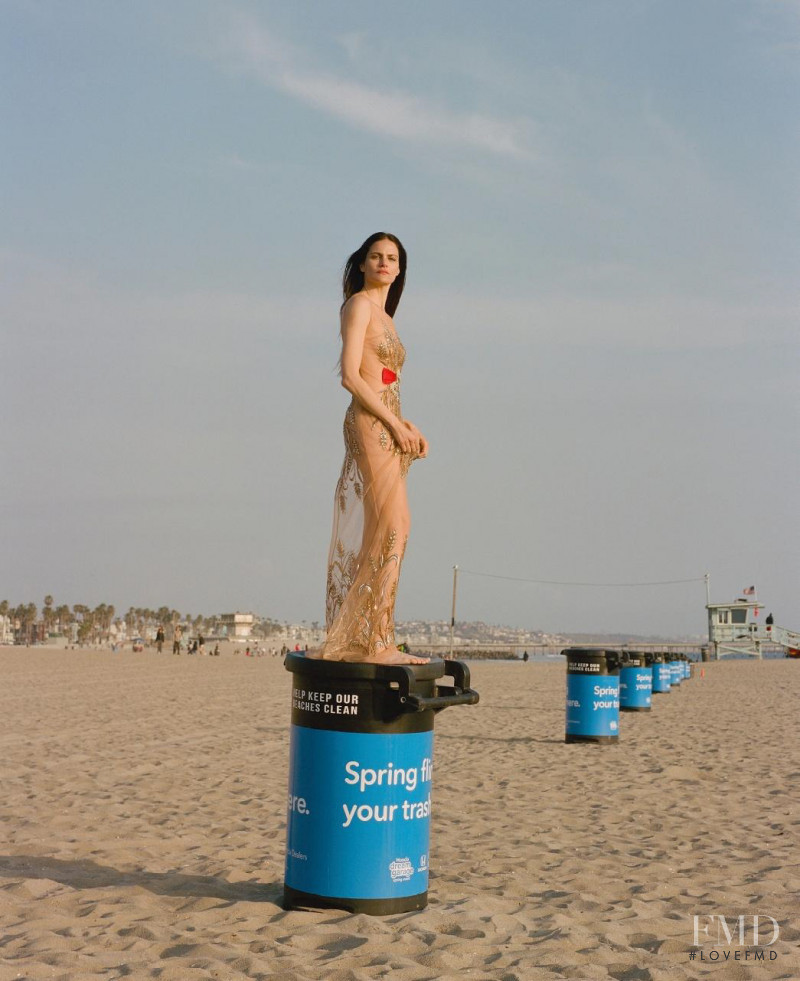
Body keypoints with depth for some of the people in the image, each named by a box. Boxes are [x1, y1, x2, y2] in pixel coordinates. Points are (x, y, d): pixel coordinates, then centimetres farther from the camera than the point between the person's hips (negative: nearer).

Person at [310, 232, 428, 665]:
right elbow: (351, 377, -13)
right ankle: (376, 641, -14)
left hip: (386, 430, 9)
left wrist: (408, 427, 10)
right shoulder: (359, 305, -3)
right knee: (393, 527, -14)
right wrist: (395, 423, -13)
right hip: (370, 426, -9)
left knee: (367, 533, 6)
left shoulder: (383, 316, 24)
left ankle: (350, 640, 8)